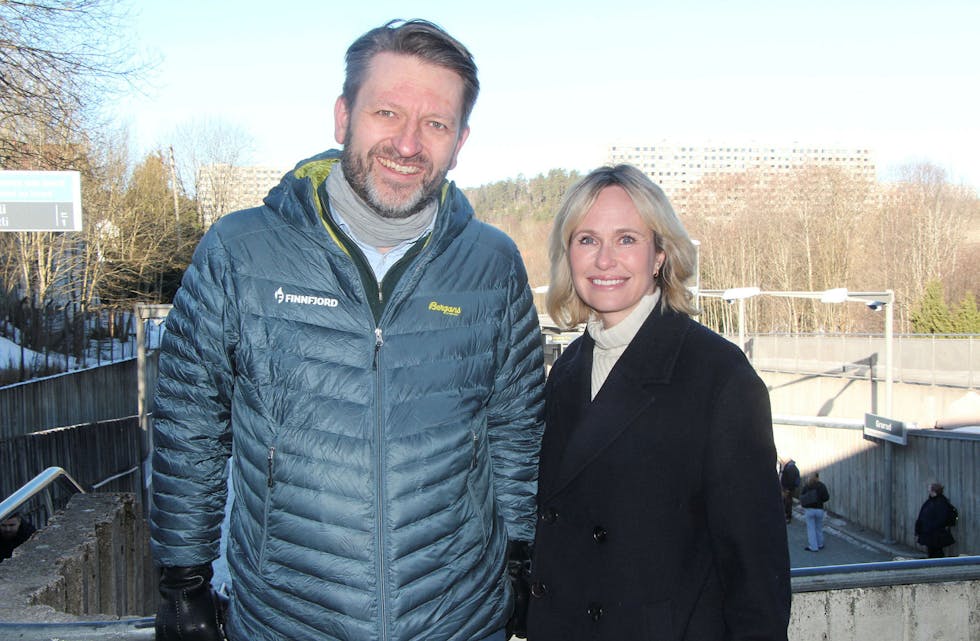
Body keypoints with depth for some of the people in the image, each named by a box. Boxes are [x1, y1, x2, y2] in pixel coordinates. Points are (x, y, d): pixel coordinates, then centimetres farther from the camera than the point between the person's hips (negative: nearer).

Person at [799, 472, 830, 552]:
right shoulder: (821, 486, -6)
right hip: (819, 509, 0)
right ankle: (820, 544, 29)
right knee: (819, 528, 16)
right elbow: (826, 497, -8)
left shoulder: (806, 486, -4)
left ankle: (813, 547, 7)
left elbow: (801, 497, -4)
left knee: (811, 528, 5)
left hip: (808, 510, 0)